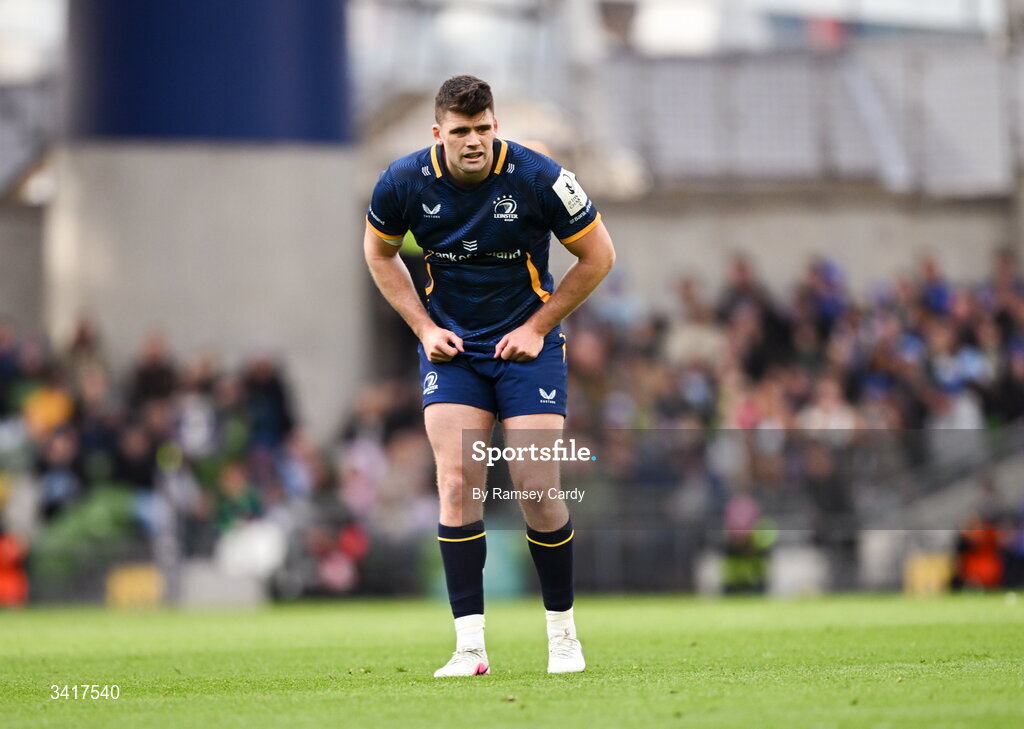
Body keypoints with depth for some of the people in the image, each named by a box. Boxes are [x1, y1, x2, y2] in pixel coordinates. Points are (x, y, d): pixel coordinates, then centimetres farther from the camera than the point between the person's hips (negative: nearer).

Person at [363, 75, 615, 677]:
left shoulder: (538, 177, -18)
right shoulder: (405, 182, -11)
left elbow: (599, 254, -5)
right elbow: (379, 251, 10)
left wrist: (538, 326, -7)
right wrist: (424, 326, 0)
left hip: (527, 342, -2)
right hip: (451, 346, 2)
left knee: (537, 490, -8)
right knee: (457, 485, -12)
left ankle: (564, 632, 13)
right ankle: (470, 645, -9)